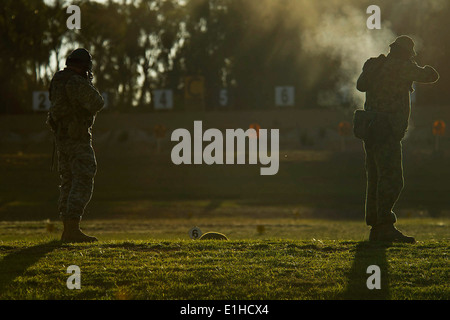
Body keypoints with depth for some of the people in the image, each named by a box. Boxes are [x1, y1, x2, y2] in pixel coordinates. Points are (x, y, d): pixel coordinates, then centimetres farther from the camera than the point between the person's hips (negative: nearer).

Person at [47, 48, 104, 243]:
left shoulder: (57, 80, 9)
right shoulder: (78, 83, -18)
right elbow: (96, 104, -16)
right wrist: (89, 84, -2)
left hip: (61, 137, 9)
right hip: (78, 139, -9)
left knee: (68, 182, 14)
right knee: (83, 182, -9)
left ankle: (67, 229, 16)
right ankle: (72, 230, -17)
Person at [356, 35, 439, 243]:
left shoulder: (375, 65, 14)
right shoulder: (402, 67, -10)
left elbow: (361, 85, 32)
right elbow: (431, 76, -7)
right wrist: (426, 69, 14)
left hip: (370, 130, 9)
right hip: (387, 131, -9)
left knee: (376, 179, 13)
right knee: (392, 179, -13)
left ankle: (375, 228, 16)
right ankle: (386, 227, -20)